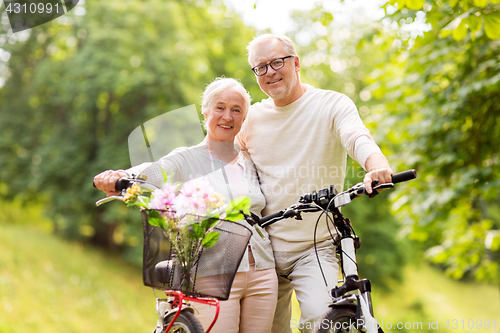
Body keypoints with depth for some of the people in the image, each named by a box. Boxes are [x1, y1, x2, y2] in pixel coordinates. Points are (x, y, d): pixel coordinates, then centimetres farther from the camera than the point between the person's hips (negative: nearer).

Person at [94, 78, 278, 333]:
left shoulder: (249, 162, 15)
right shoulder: (186, 159, 1)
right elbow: (150, 174, -19)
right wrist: (117, 177, -39)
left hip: (262, 275, 5)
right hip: (212, 276, -5)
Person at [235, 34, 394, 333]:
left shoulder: (332, 104, -5)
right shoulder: (253, 117, 7)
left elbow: (357, 137, -25)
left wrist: (376, 163, -48)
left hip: (316, 247, -3)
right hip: (265, 247, 4)